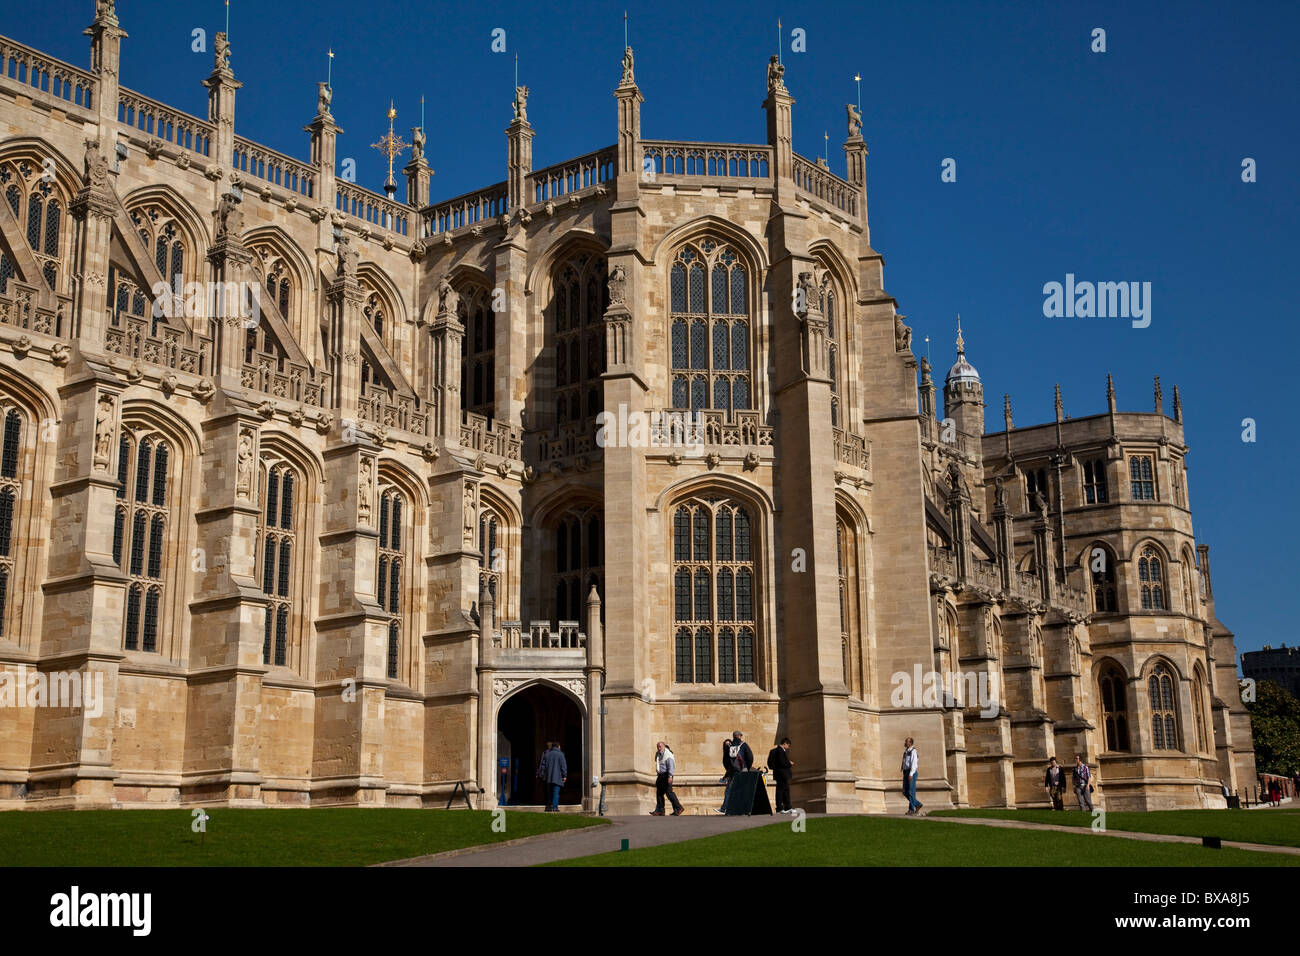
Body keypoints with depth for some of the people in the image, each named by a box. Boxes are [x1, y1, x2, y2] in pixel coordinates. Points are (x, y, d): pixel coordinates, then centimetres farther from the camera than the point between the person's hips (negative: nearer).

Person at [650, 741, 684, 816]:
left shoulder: (668, 755, -12)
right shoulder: (658, 755, 15)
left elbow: (671, 766, -20)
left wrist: (670, 776, -29)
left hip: (666, 775, -9)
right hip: (660, 776, 9)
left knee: (668, 792, -13)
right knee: (659, 793, 5)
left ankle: (678, 808, -7)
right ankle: (660, 811, 7)